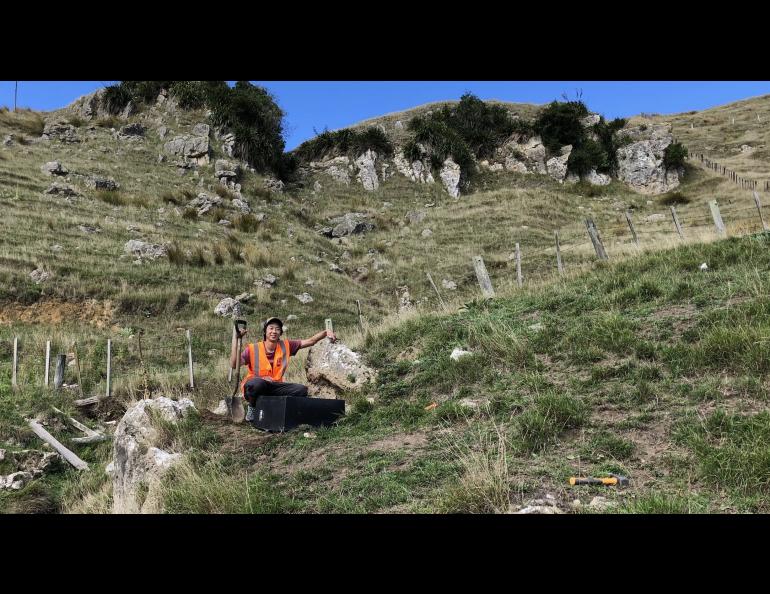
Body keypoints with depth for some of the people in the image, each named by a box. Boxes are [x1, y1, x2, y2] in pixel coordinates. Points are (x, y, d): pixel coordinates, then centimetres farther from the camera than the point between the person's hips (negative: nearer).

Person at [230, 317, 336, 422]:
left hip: (275, 387, 4)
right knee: (257, 383, -39)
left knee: (302, 390, -18)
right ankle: (252, 408, -6)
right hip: (254, 387, -3)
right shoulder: (253, 349, -7)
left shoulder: (286, 346, 3)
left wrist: (326, 332, -15)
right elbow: (233, 365, -18)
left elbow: (310, 341, 1)